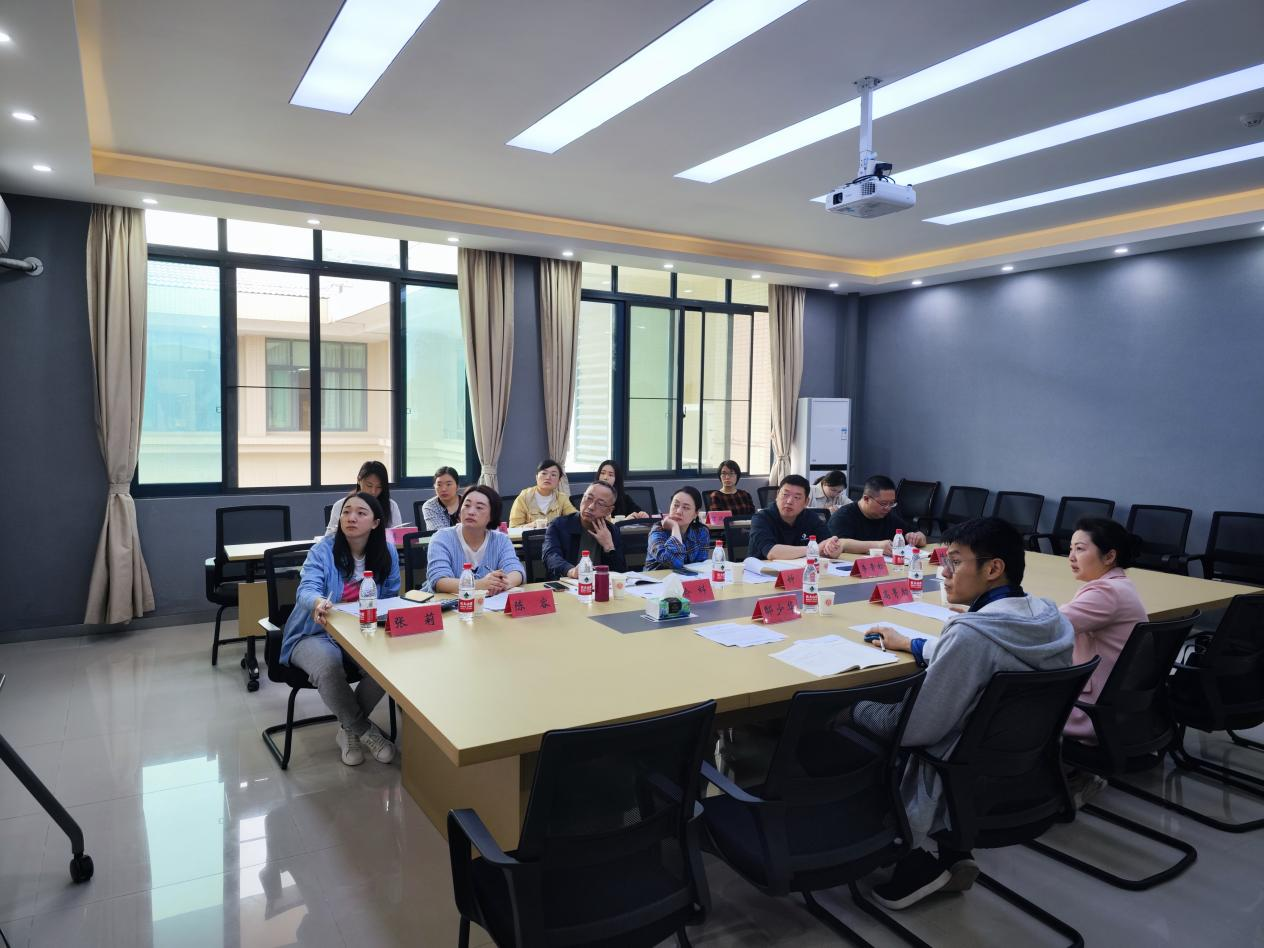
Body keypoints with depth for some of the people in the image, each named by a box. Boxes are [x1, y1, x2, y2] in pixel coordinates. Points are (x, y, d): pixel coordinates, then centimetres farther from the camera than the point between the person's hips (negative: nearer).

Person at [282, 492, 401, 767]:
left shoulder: (387, 553, 0)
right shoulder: (323, 550, -9)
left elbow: (391, 599, 6)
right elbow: (307, 589, -25)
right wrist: (319, 602, -49)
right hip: (315, 634, -2)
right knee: (328, 666, -36)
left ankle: (348, 729, -2)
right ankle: (364, 730, -9)